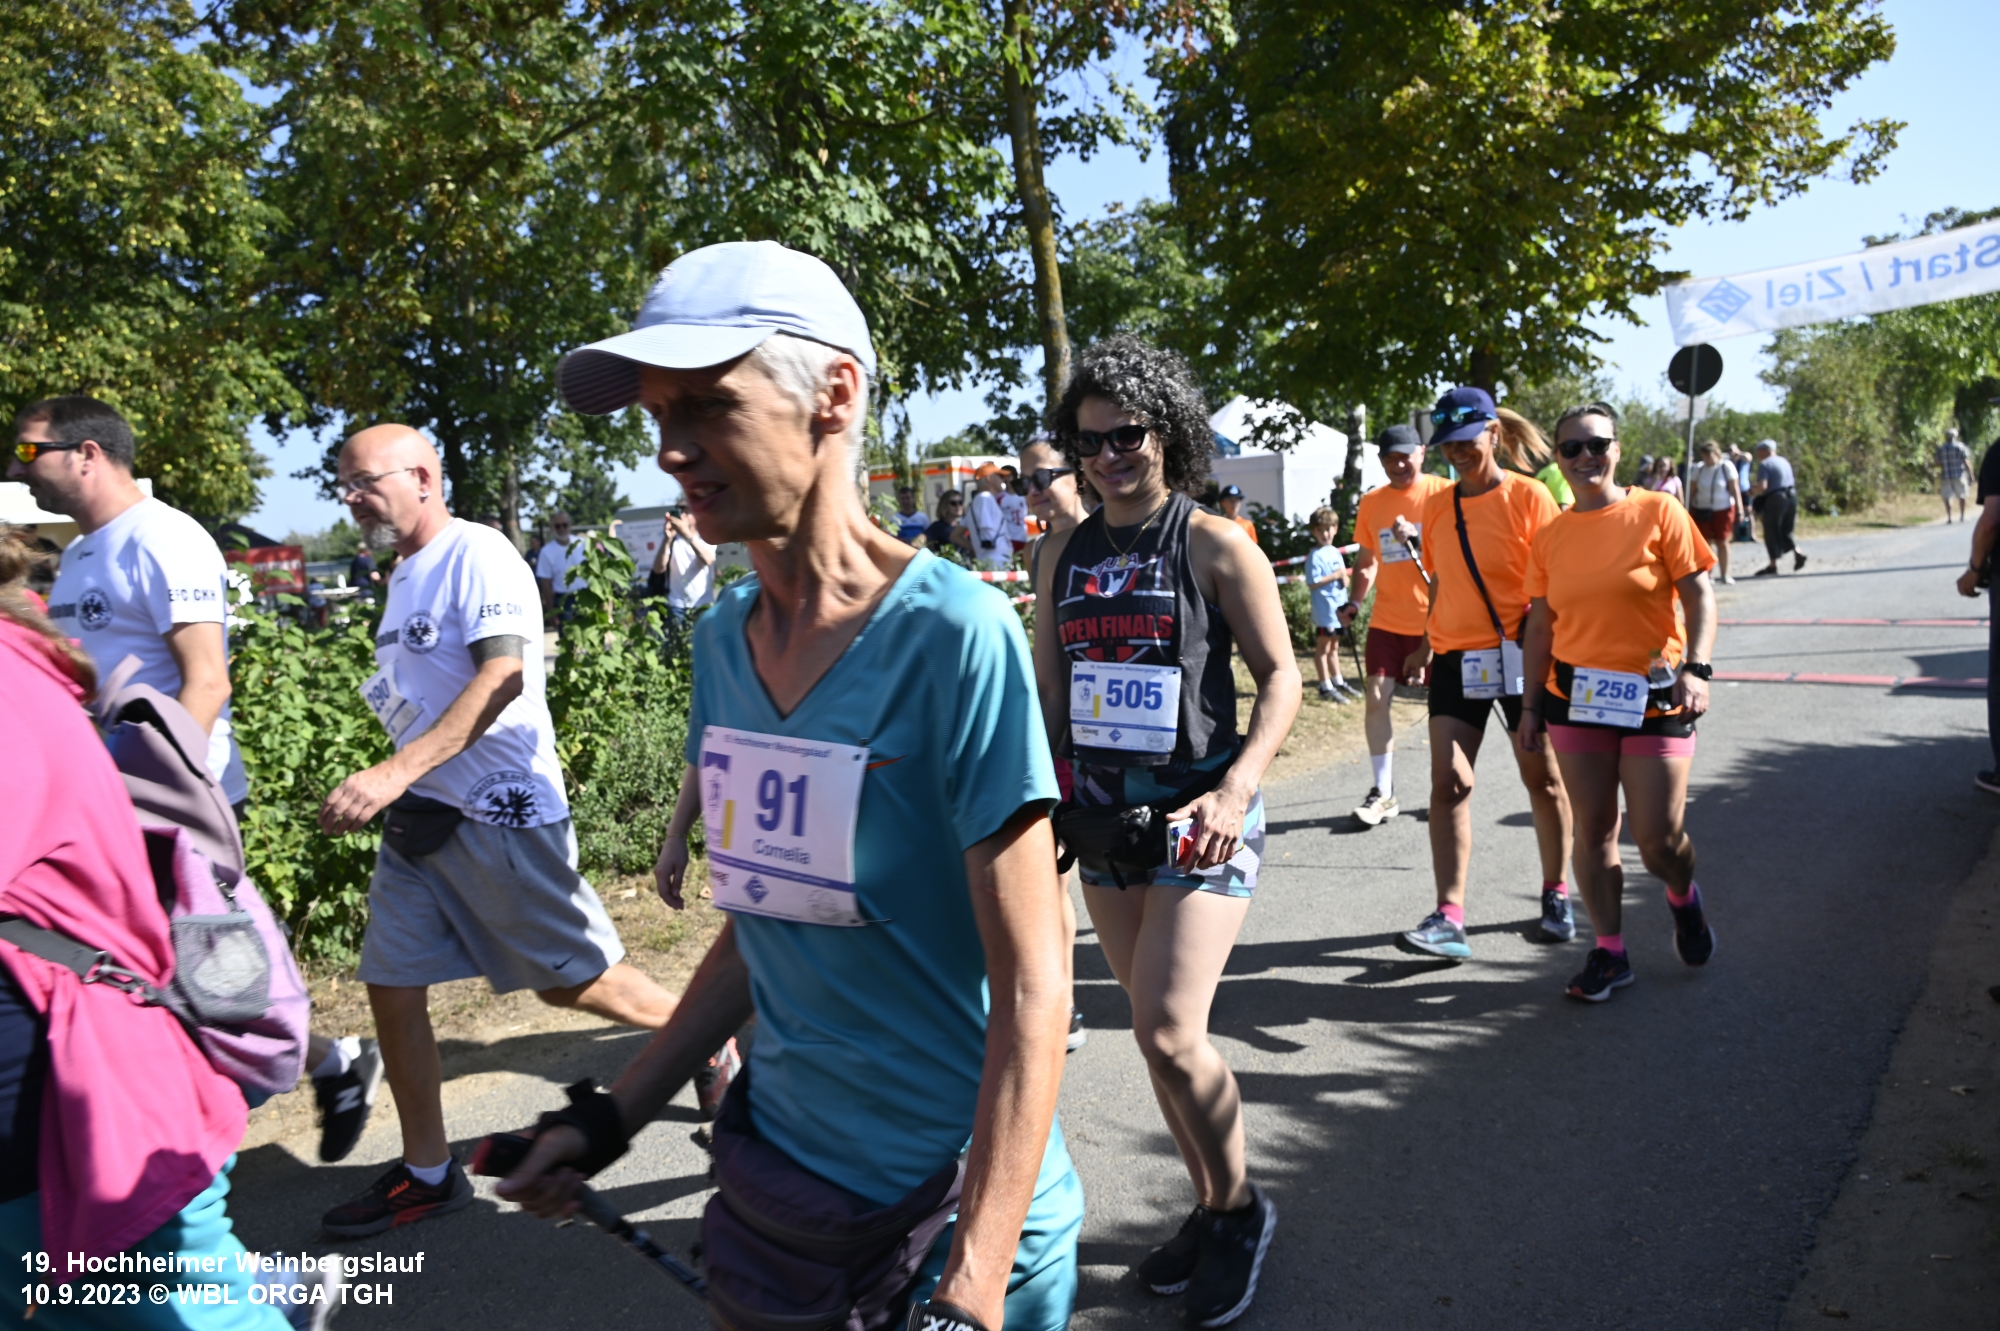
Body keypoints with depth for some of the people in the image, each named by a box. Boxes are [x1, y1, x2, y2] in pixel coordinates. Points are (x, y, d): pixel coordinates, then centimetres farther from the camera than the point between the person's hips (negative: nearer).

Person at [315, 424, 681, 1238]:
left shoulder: (477, 555, -13)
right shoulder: (404, 575, 16)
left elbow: (503, 675, -26)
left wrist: (397, 771, -34)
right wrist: (386, 792, 21)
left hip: (500, 813, -9)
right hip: (420, 819, 9)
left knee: (572, 981, -1)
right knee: (392, 985, 8)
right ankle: (427, 1174, 22)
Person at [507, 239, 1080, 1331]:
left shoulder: (954, 636, -21)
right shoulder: (723, 635, -2)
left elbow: (1031, 991, -19)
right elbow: (762, 923, 7)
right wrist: (612, 1122, 8)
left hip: (960, 1207, -6)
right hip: (774, 1161, 6)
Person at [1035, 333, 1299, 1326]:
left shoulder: (1215, 545, -6)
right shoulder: (1063, 554, 8)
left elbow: (1279, 675, -7)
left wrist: (1238, 786, -19)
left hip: (1197, 814, -5)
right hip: (1100, 815, 6)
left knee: (1170, 1032, -11)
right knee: (1158, 1029, 14)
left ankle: (1238, 1208, 15)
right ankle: (1211, 1207, 32)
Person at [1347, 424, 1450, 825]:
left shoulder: (1444, 493, -4)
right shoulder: (1371, 502, 7)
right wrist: (1354, 600, 2)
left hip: (1436, 618, -3)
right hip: (1387, 619, 3)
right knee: (1376, 698, -4)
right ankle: (1383, 793, 6)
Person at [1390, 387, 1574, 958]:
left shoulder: (1527, 495, -5)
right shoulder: (1437, 505, 8)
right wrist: (1425, 646, 17)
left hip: (1518, 653, -3)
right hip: (1456, 658, 3)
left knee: (1541, 776, 9)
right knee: (1448, 782, -6)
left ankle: (1555, 895, 29)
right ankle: (1448, 918, -6)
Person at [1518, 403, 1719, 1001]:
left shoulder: (1657, 512, -3)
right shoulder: (1550, 536, 6)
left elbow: (1699, 595, -5)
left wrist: (1695, 668, -18)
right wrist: (1531, 705, 8)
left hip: (1653, 696, -3)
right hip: (1576, 697, 3)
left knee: (1659, 839, -2)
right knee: (1593, 829, 6)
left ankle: (1683, 897, 33)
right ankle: (1609, 952, 19)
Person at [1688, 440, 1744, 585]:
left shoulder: (1727, 467, -5)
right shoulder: (1699, 468, 1)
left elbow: (1734, 489, -6)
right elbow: (1692, 490, 5)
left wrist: (1739, 508, -10)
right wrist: (1689, 510, 3)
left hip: (1723, 510, -1)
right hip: (1702, 510, 2)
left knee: (1722, 542, 6)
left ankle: (1724, 575, 15)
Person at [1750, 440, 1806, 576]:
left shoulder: (1764, 464, -9)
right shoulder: (1784, 461, 17)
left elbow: (1762, 487, -18)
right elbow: (1792, 483, 19)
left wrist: (1752, 491, 0)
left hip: (1775, 499, -8)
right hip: (1792, 497, 8)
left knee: (1772, 533, 1)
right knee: (1785, 532, 19)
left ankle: (1773, 566, 4)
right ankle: (1798, 552, -1)